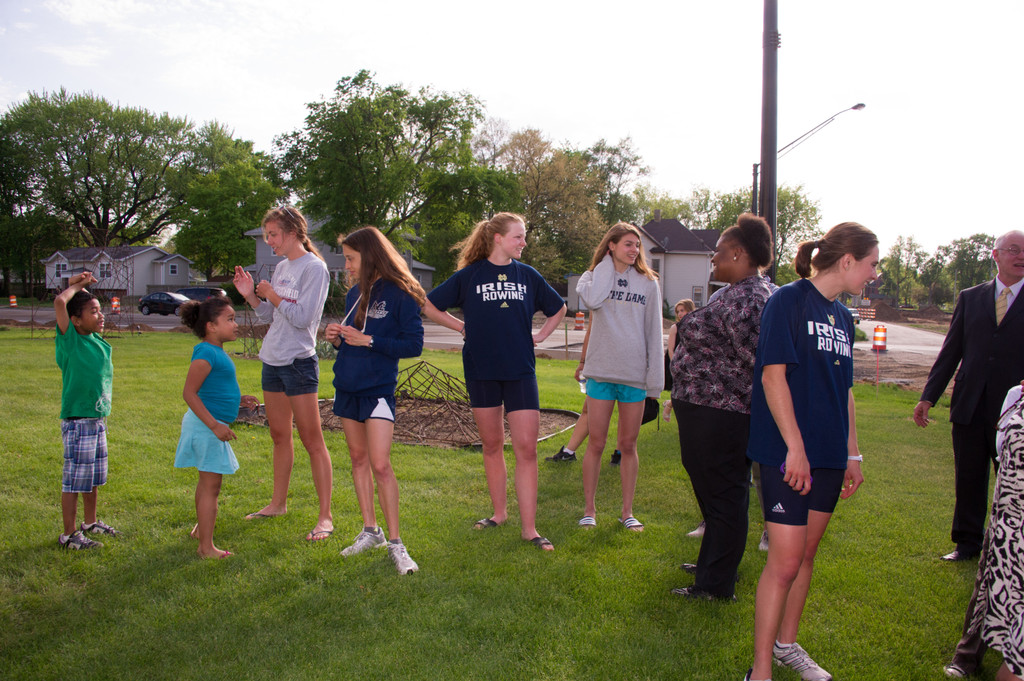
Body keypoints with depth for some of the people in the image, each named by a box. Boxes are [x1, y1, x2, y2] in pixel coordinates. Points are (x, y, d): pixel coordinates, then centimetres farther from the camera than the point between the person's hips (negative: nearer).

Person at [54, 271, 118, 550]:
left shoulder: (97, 340, 6)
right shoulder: (70, 340, -13)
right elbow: (60, 302, -28)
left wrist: (82, 287, 7)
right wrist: (76, 286, -11)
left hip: (98, 420, 8)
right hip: (77, 421, -8)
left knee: (93, 477, 19)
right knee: (75, 479, 1)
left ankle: (91, 523, 34)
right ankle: (69, 535, 11)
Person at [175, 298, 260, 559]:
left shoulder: (216, 352, 12)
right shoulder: (206, 353, -19)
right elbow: (189, 393, -24)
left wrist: (238, 399, 15)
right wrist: (215, 425, -27)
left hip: (211, 426, 11)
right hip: (206, 426, -11)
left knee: (207, 481, 24)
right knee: (211, 486, -6)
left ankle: (200, 528, 42)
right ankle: (206, 547, 0)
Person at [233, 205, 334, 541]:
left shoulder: (314, 268, -10)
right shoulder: (281, 267, 15)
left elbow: (302, 316, -18)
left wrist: (271, 295, -11)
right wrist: (251, 296, 5)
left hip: (299, 362, -8)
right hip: (273, 360, 8)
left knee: (312, 440, -5)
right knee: (280, 436, 17)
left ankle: (325, 516, 0)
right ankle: (278, 503, 30)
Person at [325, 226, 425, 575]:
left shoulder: (399, 294, -10)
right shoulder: (354, 294, 11)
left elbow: (414, 345, -13)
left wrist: (367, 341, -18)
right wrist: (337, 338, -3)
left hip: (378, 389, -7)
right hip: (347, 386, 7)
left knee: (380, 464, -11)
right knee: (358, 458, 11)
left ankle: (395, 542, -2)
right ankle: (370, 530, 23)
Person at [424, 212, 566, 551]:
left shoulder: (528, 275, 6)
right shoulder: (470, 274, 0)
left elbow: (558, 308, 22)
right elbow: (430, 306, 7)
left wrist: (540, 335, 10)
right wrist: (464, 327, 3)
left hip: (521, 370, 1)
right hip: (481, 370, 0)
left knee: (526, 447, -5)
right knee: (492, 444, 10)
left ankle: (529, 528, -1)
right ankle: (499, 512, 26)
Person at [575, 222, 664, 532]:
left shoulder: (648, 283, 7)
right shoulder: (593, 276, 6)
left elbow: (654, 331, 7)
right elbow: (592, 299, -19)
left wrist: (655, 375, 0)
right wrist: (607, 264, -5)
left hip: (635, 373, 1)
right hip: (601, 370, -1)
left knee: (628, 444, 8)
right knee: (596, 442, 3)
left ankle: (627, 511, 18)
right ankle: (589, 509, 16)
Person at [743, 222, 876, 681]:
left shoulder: (842, 317, 14)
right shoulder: (789, 300, -10)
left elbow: (843, 390, 19)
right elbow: (773, 374, -16)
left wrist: (852, 454, 17)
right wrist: (795, 447, -19)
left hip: (829, 455, 8)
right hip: (788, 453, -8)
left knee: (807, 553, 15)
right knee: (785, 561, -7)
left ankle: (786, 643, 32)